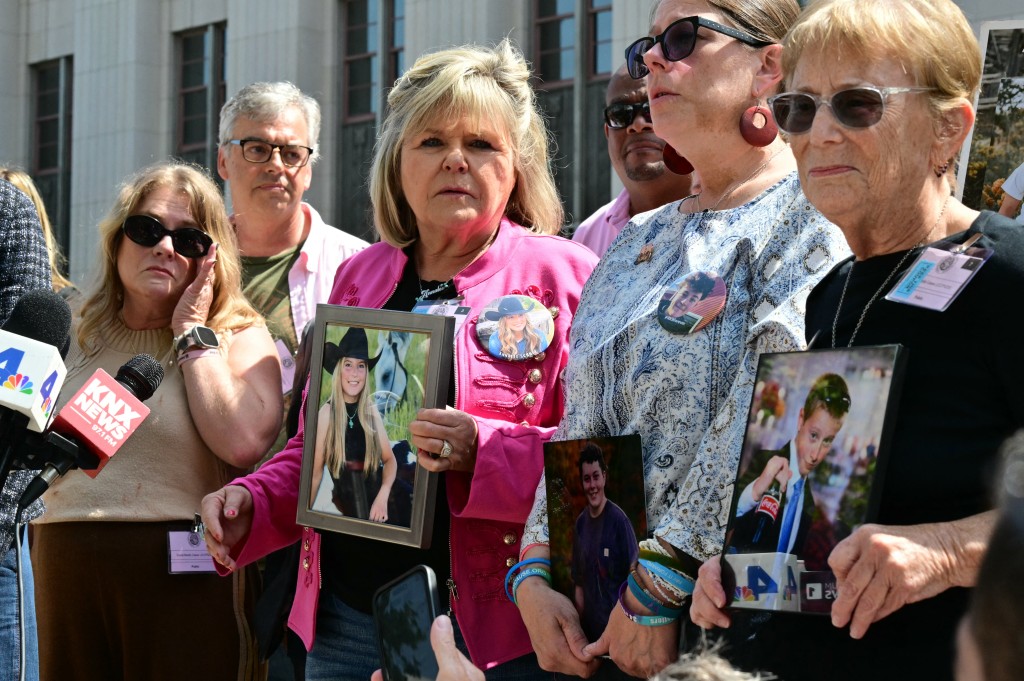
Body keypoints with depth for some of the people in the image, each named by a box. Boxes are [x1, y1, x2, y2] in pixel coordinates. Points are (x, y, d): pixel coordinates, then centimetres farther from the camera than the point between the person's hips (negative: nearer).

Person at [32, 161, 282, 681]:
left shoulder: (239, 336, 2)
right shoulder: (72, 330, 12)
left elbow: (244, 443, -18)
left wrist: (193, 333, -9)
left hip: (184, 578, -3)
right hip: (66, 574, 4)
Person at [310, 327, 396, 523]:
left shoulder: (371, 411, 0)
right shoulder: (327, 412, -10)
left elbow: (389, 459, 3)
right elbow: (316, 470, -7)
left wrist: (383, 495, -13)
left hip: (375, 500, 3)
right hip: (345, 506, -3)